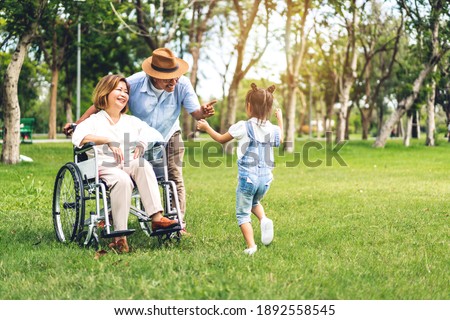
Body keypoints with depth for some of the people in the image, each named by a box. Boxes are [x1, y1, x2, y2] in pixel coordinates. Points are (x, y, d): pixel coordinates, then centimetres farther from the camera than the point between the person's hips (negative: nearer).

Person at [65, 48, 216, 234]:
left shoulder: (182, 84, -27)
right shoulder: (134, 83, -32)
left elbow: (195, 112, -24)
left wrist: (203, 112, -50)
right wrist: (78, 124, -31)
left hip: (169, 137, 1)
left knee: (175, 179, -4)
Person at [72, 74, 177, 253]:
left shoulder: (132, 121, 27)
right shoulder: (95, 121, 12)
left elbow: (155, 135, 15)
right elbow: (78, 137, -11)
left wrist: (142, 144, -7)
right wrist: (108, 141, -22)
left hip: (130, 166, 4)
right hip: (105, 168, -3)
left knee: (143, 165, -33)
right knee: (123, 180, -38)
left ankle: (157, 218, -43)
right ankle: (120, 236, -40)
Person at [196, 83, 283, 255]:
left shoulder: (243, 127, -9)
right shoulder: (273, 129, 2)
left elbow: (221, 139, 5)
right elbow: (280, 139, 28)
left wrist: (206, 127, 20)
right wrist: (280, 120, 41)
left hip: (247, 177, -4)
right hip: (265, 178, 4)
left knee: (243, 214, 6)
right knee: (255, 202, 31)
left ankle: (251, 246, -6)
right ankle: (264, 220, 2)